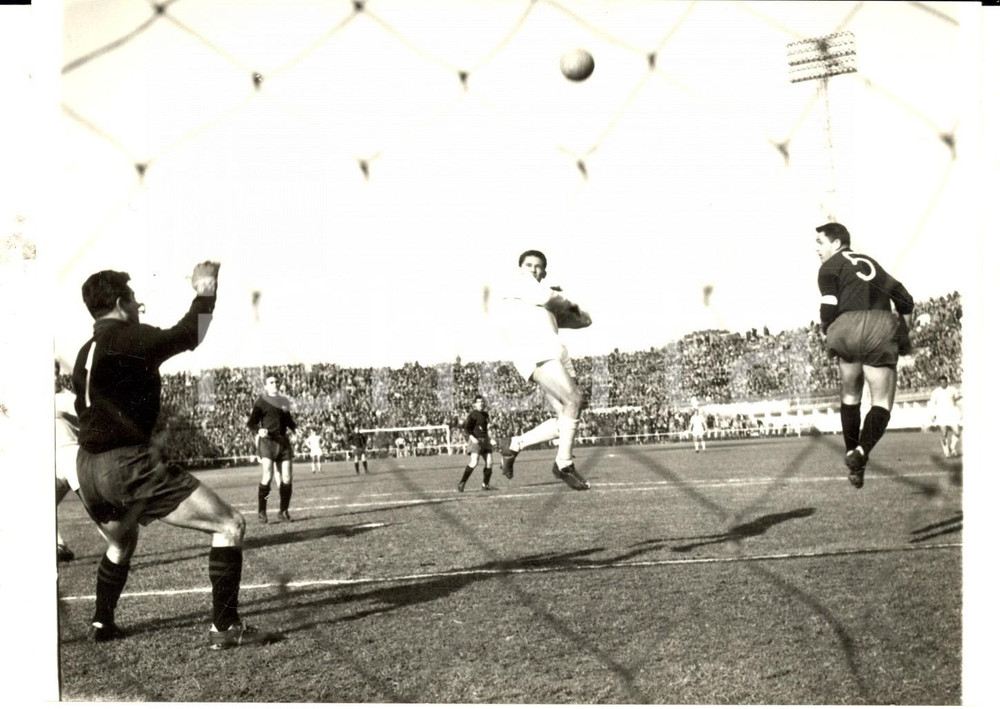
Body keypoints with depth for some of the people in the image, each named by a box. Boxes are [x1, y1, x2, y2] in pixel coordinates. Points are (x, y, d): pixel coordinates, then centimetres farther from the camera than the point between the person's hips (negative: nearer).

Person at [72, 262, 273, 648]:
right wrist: (206, 290, 6)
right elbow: (188, 336, -8)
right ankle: (224, 627, -10)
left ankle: (101, 624, 40)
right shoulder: (129, 338, -8)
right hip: (129, 463, -9)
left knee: (120, 544, 38)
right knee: (229, 525, -5)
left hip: (89, 468, 9)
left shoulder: (85, 353, 16)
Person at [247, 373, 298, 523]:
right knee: (267, 477, -17)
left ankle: (283, 511, 13)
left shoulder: (283, 401, 16)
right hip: (267, 442, -5)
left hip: (284, 442, 5)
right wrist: (259, 430, -29)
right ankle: (261, 512, -10)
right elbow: (251, 422, -8)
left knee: (286, 478, -1)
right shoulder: (261, 402, -1)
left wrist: (291, 429, 5)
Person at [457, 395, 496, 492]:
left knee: (489, 462, 3)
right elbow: (466, 428, -13)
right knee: (474, 463, -19)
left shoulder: (486, 415, 14)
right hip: (476, 441, -8)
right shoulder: (473, 415, -8)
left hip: (485, 440, 8)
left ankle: (485, 484, 15)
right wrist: (472, 437, -27)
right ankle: (462, 483, -13)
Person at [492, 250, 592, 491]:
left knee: (566, 421, -1)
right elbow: (545, 296, -6)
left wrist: (559, 300, 18)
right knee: (574, 400, -23)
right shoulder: (519, 281, 12)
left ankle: (514, 445, 12)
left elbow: (584, 320, 32)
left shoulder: (546, 309, 33)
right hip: (535, 354, -9)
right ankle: (564, 464, -14)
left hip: (556, 354, 9)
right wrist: (567, 302, 14)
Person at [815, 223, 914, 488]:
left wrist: (828, 332, 14)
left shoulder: (830, 267, 9)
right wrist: (903, 332, 32)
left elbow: (829, 310, -5)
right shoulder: (870, 263, 28)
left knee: (850, 395, 17)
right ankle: (862, 451, -24)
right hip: (882, 334, 3)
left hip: (850, 330, -3)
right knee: (882, 401, 0)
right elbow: (905, 300, 25)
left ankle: (853, 459, 15)